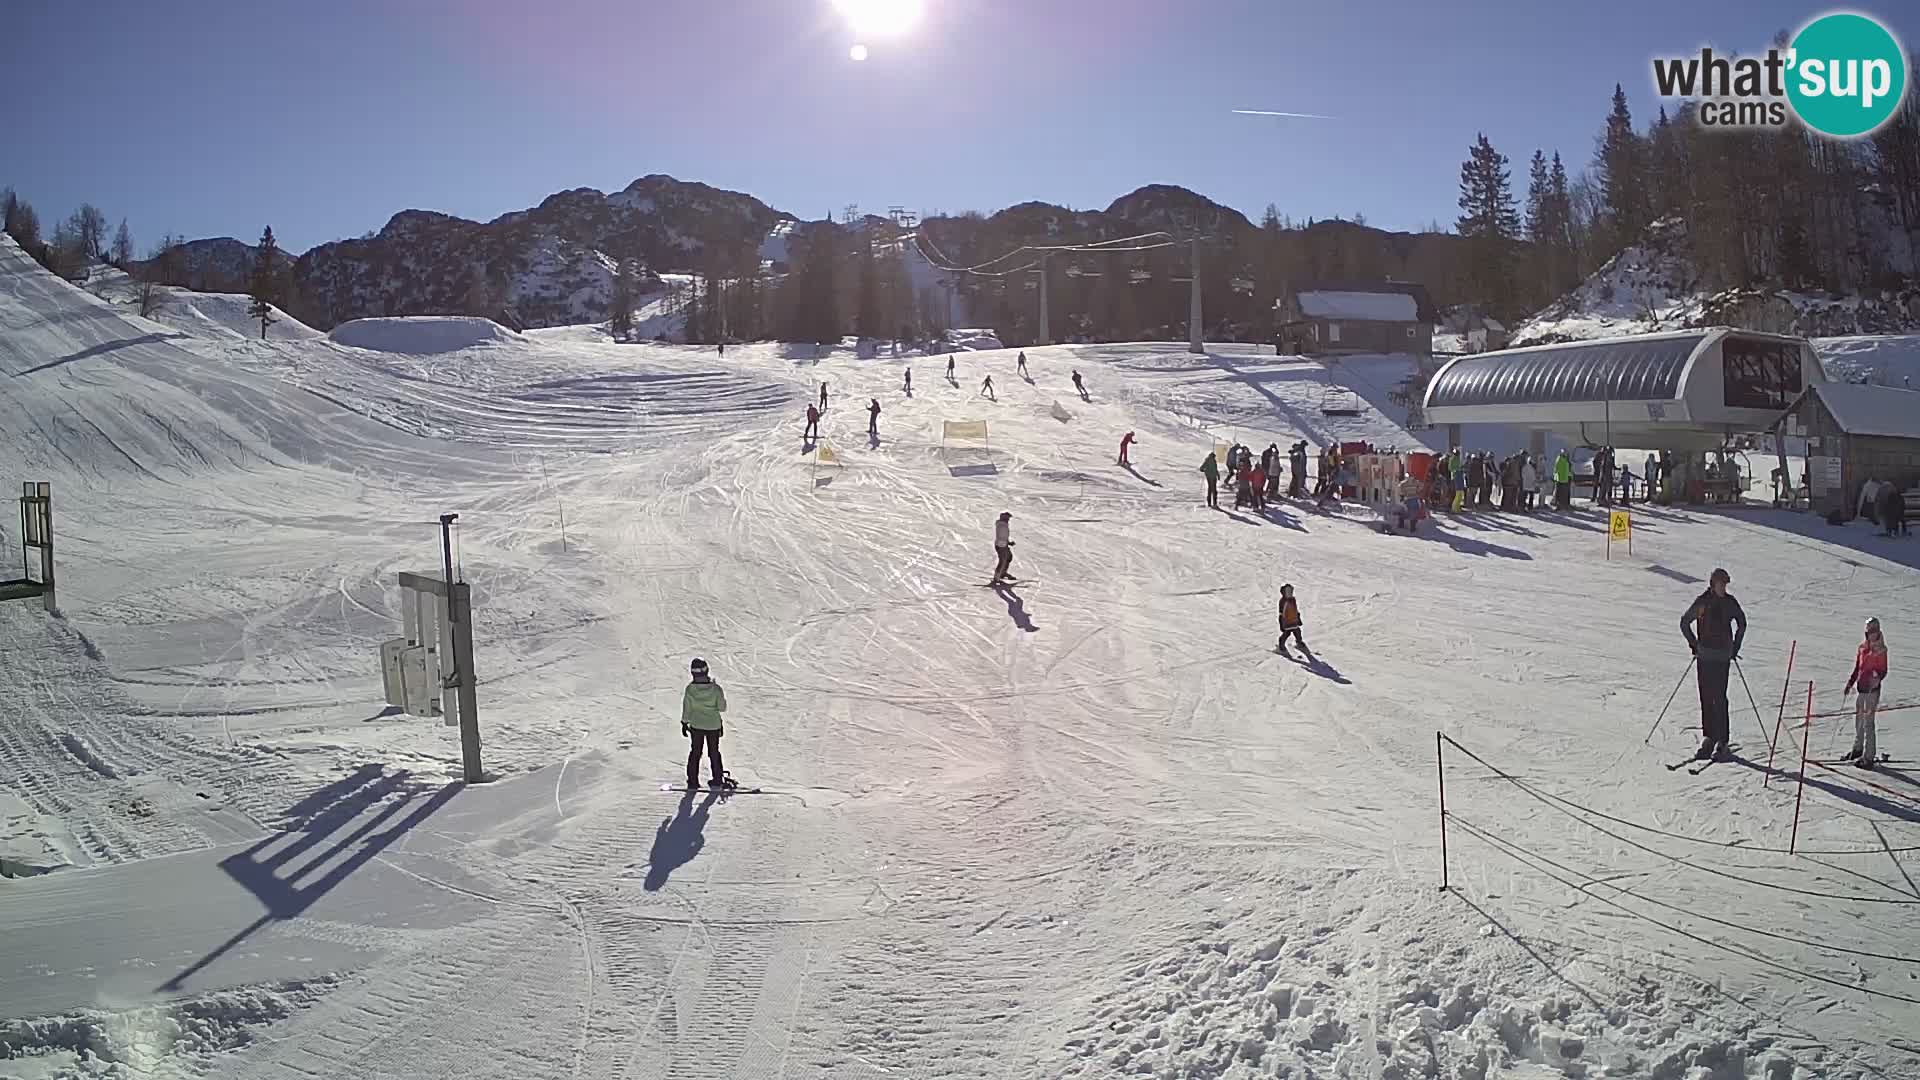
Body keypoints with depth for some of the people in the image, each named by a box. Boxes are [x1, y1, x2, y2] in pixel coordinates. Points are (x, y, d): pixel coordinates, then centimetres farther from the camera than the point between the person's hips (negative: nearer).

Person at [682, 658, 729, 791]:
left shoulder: (690, 689, -17)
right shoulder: (715, 688, -19)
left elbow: (686, 708, -7)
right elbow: (722, 707, -10)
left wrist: (684, 723, 7)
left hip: (696, 725, 0)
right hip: (713, 725, 0)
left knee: (695, 752, 17)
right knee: (714, 752, 17)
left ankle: (692, 782, 19)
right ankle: (717, 781, 23)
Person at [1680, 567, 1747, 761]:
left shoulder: (1730, 602, 2)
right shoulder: (1702, 602, -2)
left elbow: (1742, 623, 18)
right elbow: (1684, 623, 8)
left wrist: (1735, 648, 12)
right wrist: (1694, 645, 2)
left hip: (1723, 656, 0)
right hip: (1705, 656, 1)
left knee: (1719, 698, -6)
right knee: (1706, 697, 4)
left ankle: (1722, 741, -3)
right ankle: (1708, 738, 11)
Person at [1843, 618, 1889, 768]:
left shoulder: (1881, 650, -8)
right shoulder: (1863, 647, 10)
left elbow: (1883, 671, -10)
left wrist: (1878, 678, -29)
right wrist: (1850, 683, 15)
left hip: (1872, 689, -7)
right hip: (1861, 687, 7)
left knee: (1868, 721, -8)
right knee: (1858, 718, 16)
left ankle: (1869, 756, -4)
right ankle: (1858, 748, 32)